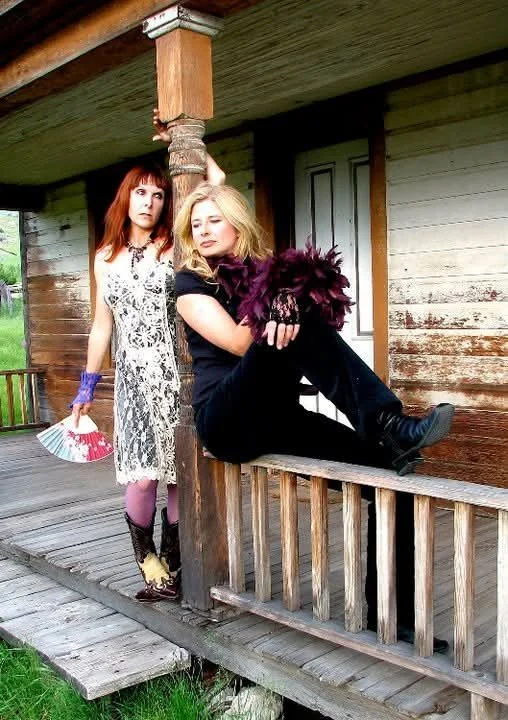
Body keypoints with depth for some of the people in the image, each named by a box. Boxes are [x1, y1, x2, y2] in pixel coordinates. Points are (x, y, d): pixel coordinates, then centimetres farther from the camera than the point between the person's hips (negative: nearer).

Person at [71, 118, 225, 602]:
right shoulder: (106, 257, 11)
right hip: (132, 375, 2)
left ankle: (171, 565, 17)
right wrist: (87, 384, 15)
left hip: (175, 371, -1)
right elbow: (102, 324, 15)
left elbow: (219, 185, -7)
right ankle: (148, 562, 15)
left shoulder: (175, 246, 2)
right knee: (141, 476, -7)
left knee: (178, 473, 1)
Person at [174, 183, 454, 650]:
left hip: (277, 418, 5)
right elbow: (237, 342, -10)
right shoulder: (191, 282, 5)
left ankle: (392, 616, -4)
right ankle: (389, 426, -35)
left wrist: (290, 306, -21)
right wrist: (288, 308, -8)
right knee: (300, 330, -30)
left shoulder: (264, 272, 17)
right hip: (228, 421, -5)